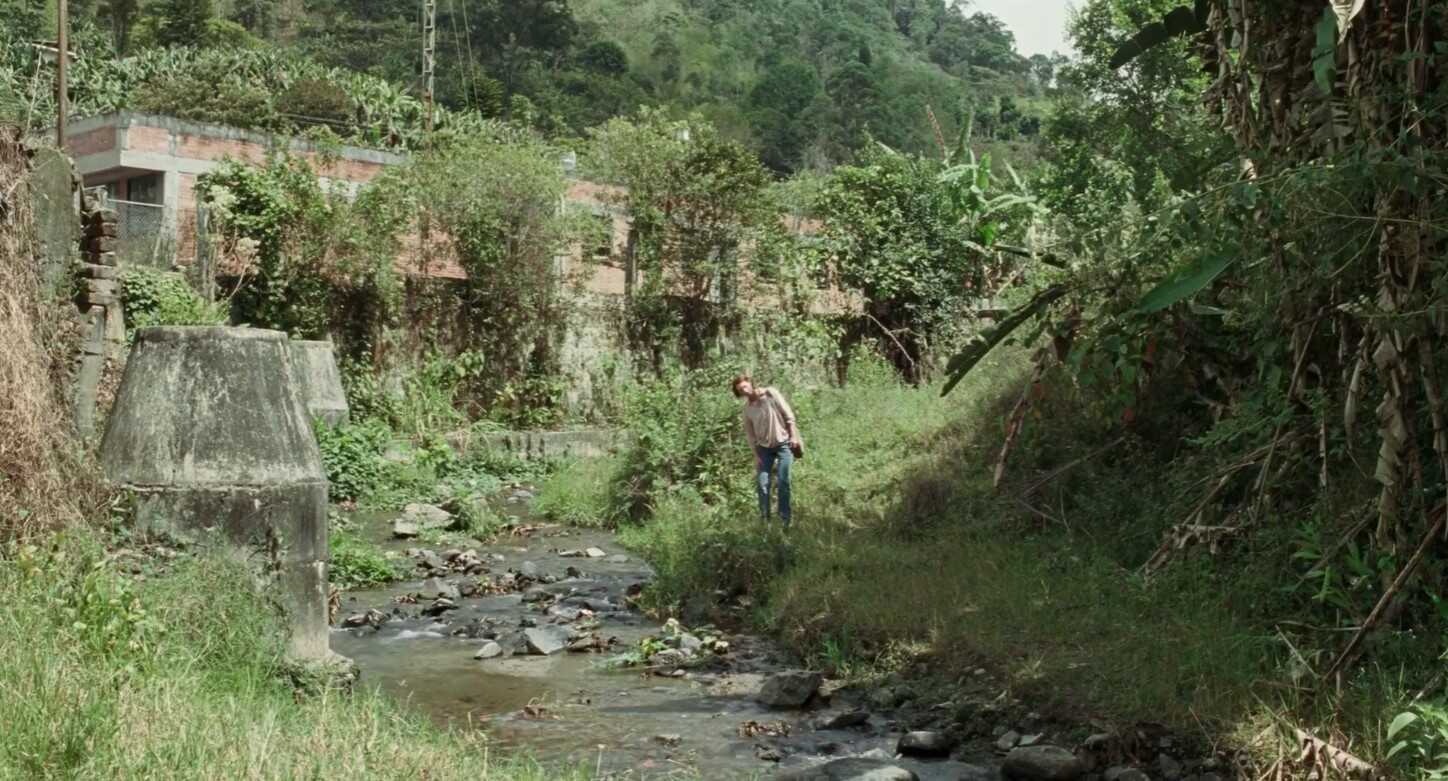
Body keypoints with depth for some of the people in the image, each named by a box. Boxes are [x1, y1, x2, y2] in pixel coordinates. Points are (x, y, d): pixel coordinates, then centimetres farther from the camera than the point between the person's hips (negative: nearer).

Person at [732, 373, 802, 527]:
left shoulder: (770, 394, -7)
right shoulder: (747, 407, 3)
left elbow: (788, 414, -6)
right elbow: (750, 433, 5)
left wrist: (793, 436, -11)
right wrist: (756, 455, 1)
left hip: (783, 443, -3)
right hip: (764, 447, 3)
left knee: (783, 482, -8)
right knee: (762, 482, -3)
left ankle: (784, 520, -1)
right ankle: (764, 519, 7)